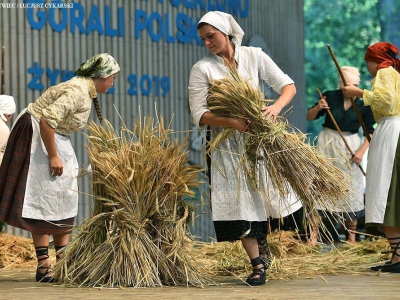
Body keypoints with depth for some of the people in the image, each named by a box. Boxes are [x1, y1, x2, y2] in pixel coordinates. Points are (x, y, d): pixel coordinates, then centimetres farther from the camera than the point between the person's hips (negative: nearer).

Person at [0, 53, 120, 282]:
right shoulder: (77, 91, -23)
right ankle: (43, 267, -8)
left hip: (54, 138, 10)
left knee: (64, 202, 10)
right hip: (36, 135, -10)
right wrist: (53, 156, -24)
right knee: (44, 203, -9)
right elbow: (47, 120, -30)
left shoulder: (86, 91, 8)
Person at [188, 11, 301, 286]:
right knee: (239, 200, -4)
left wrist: (277, 106, -26)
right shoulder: (202, 69, -4)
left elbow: (288, 86, -5)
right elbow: (199, 115, -10)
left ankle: (262, 240, 31)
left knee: (265, 193, 0)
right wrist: (231, 122, -27)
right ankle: (258, 264, 4)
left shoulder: (254, 57, -1)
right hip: (228, 145, -1)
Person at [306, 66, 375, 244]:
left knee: (351, 189, 3)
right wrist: (317, 108, -20)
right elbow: (309, 117, 0)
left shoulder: (363, 104, -7)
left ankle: (352, 238, 13)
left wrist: (361, 151, -10)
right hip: (328, 143, 0)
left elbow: (370, 131, 1)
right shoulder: (330, 97, -8)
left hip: (350, 146, 1)